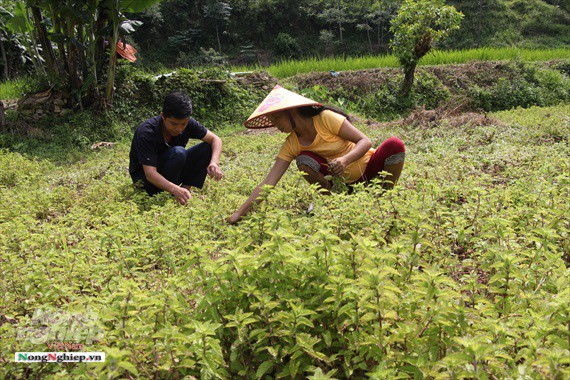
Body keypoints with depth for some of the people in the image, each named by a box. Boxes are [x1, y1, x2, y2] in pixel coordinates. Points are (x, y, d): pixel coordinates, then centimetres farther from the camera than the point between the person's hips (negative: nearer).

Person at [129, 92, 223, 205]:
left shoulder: (187, 124, -15)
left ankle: (186, 187, -13)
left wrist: (214, 163, -32)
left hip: (173, 172, 6)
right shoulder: (146, 133, -30)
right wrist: (175, 190, -54)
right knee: (178, 153, -34)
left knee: (207, 148, -14)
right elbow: (150, 173, -37)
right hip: (144, 177, -5)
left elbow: (215, 139, -11)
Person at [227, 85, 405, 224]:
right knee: (304, 160, -22)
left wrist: (345, 159, -39)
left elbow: (365, 141, -19)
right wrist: (240, 213, -19)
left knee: (394, 144, -32)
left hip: (370, 167, -2)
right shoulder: (291, 145, -7)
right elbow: (268, 182, -12)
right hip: (346, 182, 2)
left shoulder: (326, 119, -19)